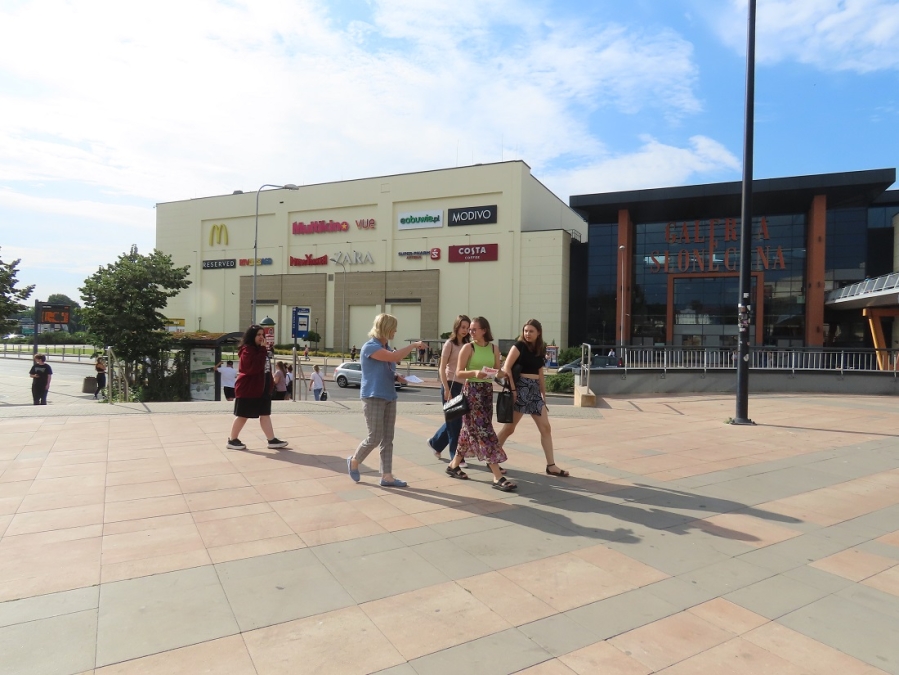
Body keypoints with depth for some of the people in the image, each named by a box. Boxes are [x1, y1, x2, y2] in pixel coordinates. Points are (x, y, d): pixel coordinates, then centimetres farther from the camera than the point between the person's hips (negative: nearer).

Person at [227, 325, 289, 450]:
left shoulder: (259, 349, 14)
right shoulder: (247, 350, -15)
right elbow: (254, 367, -29)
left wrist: (269, 386, 18)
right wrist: (262, 350, -26)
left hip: (262, 389, 9)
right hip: (247, 389, -9)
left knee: (265, 414, 6)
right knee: (243, 415, 3)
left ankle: (272, 440, 7)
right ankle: (232, 440, 17)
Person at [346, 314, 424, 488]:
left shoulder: (387, 348, 11)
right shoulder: (370, 347, -14)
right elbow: (395, 357, -28)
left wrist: (397, 377, 3)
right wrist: (413, 345, -16)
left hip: (389, 397, 8)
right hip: (373, 398, -8)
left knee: (388, 439, 6)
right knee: (375, 438, -4)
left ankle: (387, 476, 11)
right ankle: (354, 461, 22)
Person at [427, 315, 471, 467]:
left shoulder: (466, 345, 10)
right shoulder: (450, 344, -8)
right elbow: (442, 368, -10)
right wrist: (446, 389, -15)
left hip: (462, 386, 7)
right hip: (451, 385, -6)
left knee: (455, 420, 14)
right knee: (455, 421, -1)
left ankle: (435, 443, 35)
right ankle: (456, 457, 9)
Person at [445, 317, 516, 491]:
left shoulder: (494, 349, 7)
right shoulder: (468, 348, -5)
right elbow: (458, 373, -7)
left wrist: (499, 374, -13)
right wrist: (475, 372, -24)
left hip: (487, 391, 6)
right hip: (472, 391, -6)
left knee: (471, 430, 13)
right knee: (483, 430, -9)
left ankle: (454, 465, 29)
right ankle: (498, 477, -9)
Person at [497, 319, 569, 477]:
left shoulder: (539, 350, 12)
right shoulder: (519, 346, -7)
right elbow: (506, 368, -14)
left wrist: (543, 394, 17)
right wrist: (512, 390, -19)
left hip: (534, 390, 7)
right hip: (521, 388, -7)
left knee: (545, 427, 3)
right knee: (509, 427, -1)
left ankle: (551, 466, 10)